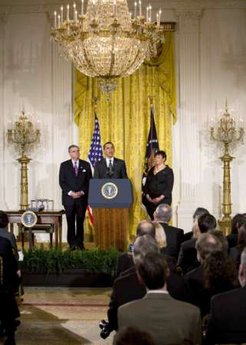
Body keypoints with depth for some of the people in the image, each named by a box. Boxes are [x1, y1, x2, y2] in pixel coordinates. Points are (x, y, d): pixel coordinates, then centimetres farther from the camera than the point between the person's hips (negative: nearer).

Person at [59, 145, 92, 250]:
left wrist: (82, 192, -7)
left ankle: (80, 243, 7)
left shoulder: (86, 165, 9)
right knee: (70, 222, 1)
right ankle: (72, 244, 5)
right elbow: (61, 182, 1)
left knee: (80, 221, 2)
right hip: (69, 198, -1)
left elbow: (89, 181, 6)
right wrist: (70, 193, -11)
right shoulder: (64, 165, 6)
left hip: (82, 198, 1)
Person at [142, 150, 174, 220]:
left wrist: (161, 198, -15)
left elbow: (169, 187, -6)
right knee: (152, 218, -2)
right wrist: (147, 195, 0)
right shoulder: (151, 170, 15)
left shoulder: (168, 171, 0)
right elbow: (146, 184, 15)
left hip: (163, 199, -5)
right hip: (151, 200, 5)